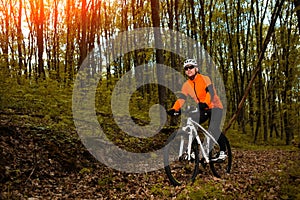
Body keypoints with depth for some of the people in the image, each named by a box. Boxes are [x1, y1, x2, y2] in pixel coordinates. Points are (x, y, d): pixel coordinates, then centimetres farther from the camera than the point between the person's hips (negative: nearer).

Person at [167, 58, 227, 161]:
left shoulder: (205, 79, -17)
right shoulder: (186, 85, -2)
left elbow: (210, 92, -33)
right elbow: (181, 98, -13)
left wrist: (205, 103, -52)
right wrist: (174, 109, -32)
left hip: (214, 107, -5)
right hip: (201, 110, 5)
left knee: (213, 129, -25)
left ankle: (222, 151, -8)